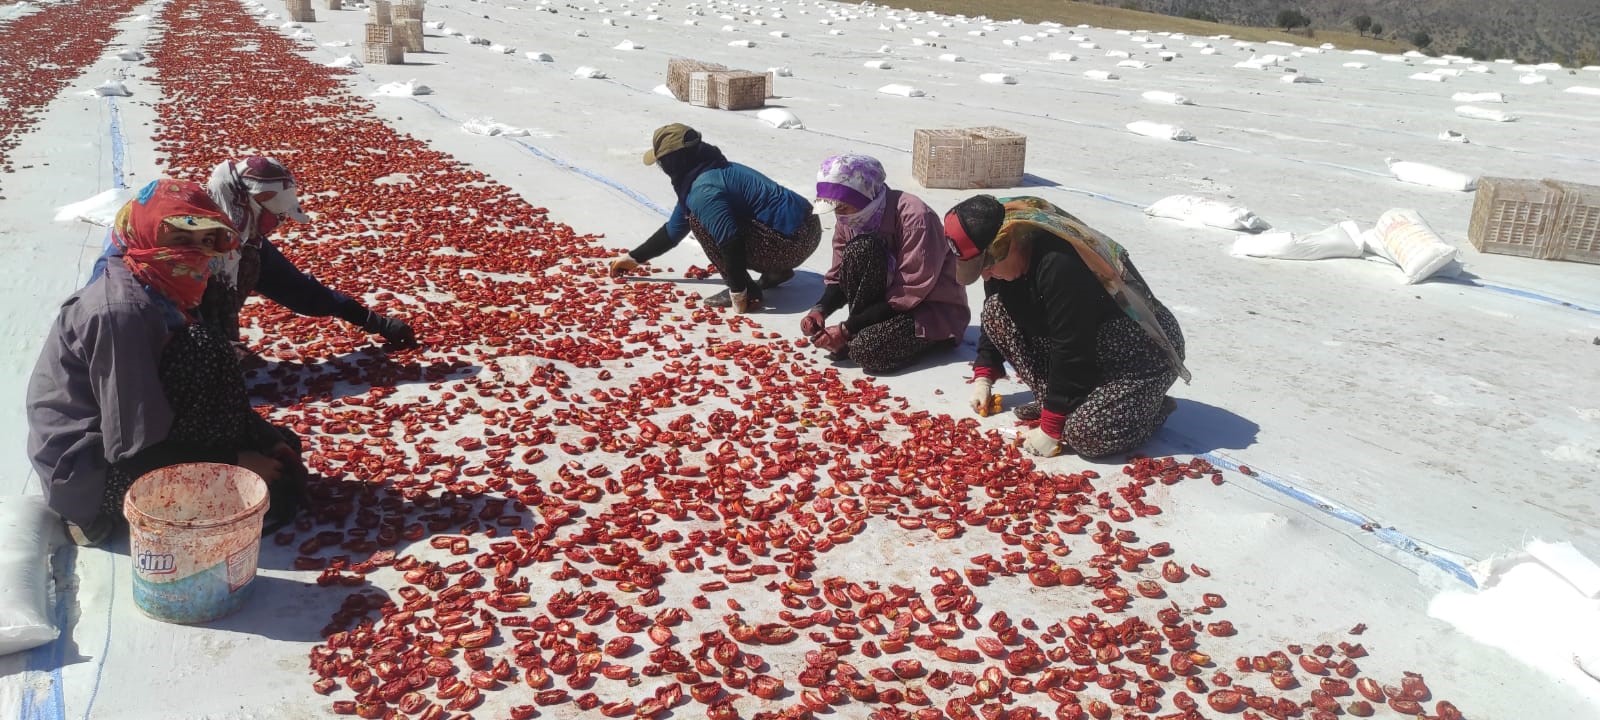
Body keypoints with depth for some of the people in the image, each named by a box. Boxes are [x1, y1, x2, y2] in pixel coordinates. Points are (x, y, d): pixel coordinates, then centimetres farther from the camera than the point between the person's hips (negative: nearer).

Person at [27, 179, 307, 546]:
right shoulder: (124, 311, -24)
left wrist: (268, 436, -2)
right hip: (88, 479, -10)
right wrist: (236, 463, -18)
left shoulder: (155, 295, 5)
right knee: (203, 348, -22)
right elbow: (137, 450, -25)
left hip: (107, 450, 10)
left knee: (282, 447, 9)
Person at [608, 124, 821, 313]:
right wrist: (634, 258, 34)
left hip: (791, 243, -10)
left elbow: (731, 242, -28)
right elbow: (673, 230, 27)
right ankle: (776, 271, 19)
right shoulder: (713, 172, 17)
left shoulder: (703, 190, -17)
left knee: (699, 221, -9)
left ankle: (747, 291, -7)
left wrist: (738, 293, -18)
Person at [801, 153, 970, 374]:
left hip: (936, 308, -6)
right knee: (860, 250, -25)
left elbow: (910, 293, -25)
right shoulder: (849, 220, -5)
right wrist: (820, 310, -19)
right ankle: (859, 333, -13)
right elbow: (838, 277, 4)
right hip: (888, 299, 6)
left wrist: (847, 329, -25)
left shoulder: (914, 217, -26)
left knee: (865, 350, -33)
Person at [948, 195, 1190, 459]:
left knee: (1085, 435, -30)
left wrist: (1051, 428, -23)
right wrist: (983, 375, 9)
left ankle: (1153, 406, 1)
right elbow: (994, 315, 13)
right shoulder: (1008, 256, -7)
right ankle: (1054, 400, 3)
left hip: (1144, 354, -9)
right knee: (996, 309, -6)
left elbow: (1071, 352, -30)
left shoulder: (1060, 266, -35)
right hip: (1090, 344, 9)